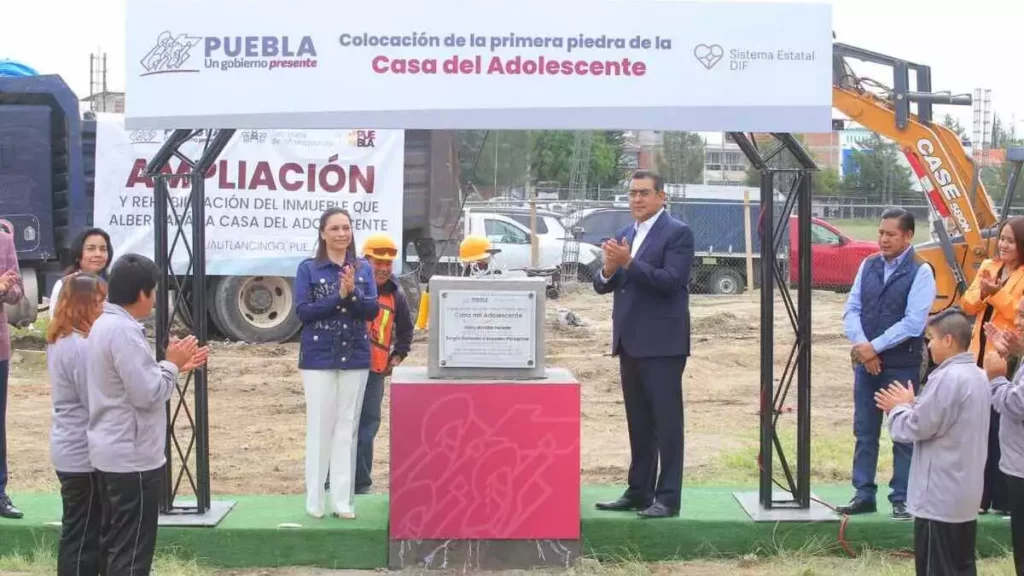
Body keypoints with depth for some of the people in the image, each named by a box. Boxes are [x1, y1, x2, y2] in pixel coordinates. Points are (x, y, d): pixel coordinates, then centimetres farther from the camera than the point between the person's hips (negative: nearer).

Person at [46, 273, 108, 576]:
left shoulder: (59, 340, 9)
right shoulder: (81, 346, -22)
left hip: (70, 449, 10)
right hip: (83, 454, -10)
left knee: (80, 531, 18)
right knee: (83, 534, 0)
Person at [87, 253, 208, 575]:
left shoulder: (106, 323, 11)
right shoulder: (124, 331, -21)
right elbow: (147, 393, -24)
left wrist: (176, 367, 10)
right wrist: (172, 364, -8)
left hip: (113, 454, 10)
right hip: (133, 458, -10)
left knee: (117, 544, 17)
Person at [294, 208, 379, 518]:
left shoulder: (364, 268, 6)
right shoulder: (308, 268, -2)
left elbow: (373, 310, -2)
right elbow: (302, 311, -9)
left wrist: (352, 293, -20)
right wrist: (338, 296, -18)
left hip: (355, 358, 3)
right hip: (319, 358, -3)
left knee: (347, 428, 6)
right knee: (320, 427, 0)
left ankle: (343, 500, 11)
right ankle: (315, 500, 9)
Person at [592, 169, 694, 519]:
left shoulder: (678, 233, -7)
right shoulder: (624, 236, 15)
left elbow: (671, 281, -18)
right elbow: (602, 286, 10)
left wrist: (628, 263, -25)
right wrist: (608, 271, -12)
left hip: (662, 343, -7)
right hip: (630, 343, 7)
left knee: (667, 422, -4)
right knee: (638, 424, 13)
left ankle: (668, 498, -1)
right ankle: (639, 492, 19)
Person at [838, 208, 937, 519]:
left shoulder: (921, 272, -9)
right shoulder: (868, 265, 8)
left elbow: (913, 322, -16)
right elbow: (851, 309, 5)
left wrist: (874, 347, -14)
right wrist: (861, 346, -10)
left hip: (902, 365, -5)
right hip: (865, 362, 5)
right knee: (864, 432, 10)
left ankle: (902, 499, 11)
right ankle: (864, 494, 18)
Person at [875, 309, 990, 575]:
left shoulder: (948, 378, -21)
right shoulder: (978, 376, 10)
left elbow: (917, 427, -18)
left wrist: (900, 407, 0)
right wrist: (913, 405, 9)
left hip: (939, 497, -9)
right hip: (965, 494, 9)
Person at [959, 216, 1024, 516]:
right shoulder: (989, 266, 11)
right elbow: (967, 305, 5)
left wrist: (997, 293, -24)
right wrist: (982, 292, -13)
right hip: (979, 356, 6)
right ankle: (979, 494, 22)